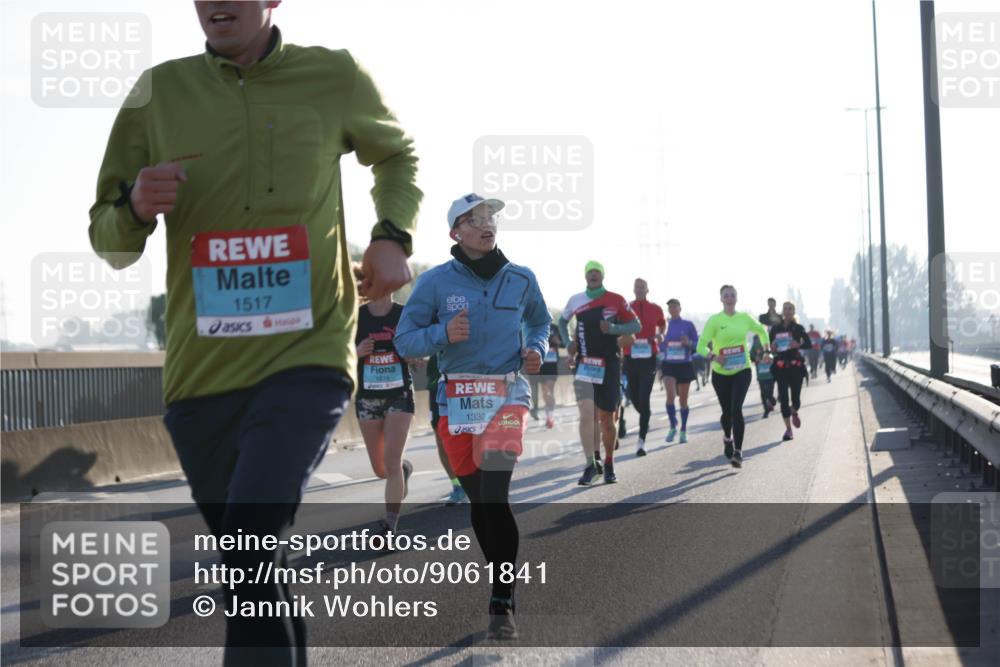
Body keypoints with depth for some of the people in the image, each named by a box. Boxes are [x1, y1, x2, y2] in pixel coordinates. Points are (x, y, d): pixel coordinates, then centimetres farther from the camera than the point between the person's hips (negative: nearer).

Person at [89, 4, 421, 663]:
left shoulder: (334, 77, 1)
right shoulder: (159, 91, 3)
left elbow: (396, 154, 23)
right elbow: (111, 244, 9)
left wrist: (393, 236, 3)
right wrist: (134, 208, -15)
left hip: (307, 356, -3)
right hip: (201, 369, 3)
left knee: (253, 543, -23)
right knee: (260, 562, 14)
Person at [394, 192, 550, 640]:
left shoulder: (521, 279, 5)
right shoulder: (435, 282, -2)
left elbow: (540, 321, 23)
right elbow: (404, 340, -1)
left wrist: (537, 350, 2)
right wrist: (444, 333, -19)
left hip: (508, 394, -1)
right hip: (458, 398, 1)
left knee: (494, 495, -18)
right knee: (478, 499, 9)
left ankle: (503, 604, -13)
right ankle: (503, 583, 28)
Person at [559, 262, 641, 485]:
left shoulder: (616, 301, -1)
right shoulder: (575, 301, 5)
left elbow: (636, 326, 2)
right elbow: (562, 321, 23)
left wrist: (614, 328, -16)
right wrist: (568, 342, 6)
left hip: (609, 364, -1)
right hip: (584, 364, 1)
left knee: (607, 418, 4)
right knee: (587, 414, -12)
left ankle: (609, 464, 20)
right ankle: (591, 464, -7)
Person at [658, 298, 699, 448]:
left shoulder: (688, 325, 0)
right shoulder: (665, 325, 5)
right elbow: (660, 345, 13)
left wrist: (689, 343, -17)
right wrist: (661, 343, -10)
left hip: (684, 365, 0)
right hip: (668, 365, 0)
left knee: (683, 400, 6)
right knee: (670, 394, -20)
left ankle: (683, 431, 20)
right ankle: (672, 427, -4)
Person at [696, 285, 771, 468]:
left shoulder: (744, 318, 1)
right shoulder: (714, 320, -7)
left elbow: (762, 331, 21)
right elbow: (701, 346, -14)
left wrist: (767, 350, 14)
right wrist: (713, 357, -31)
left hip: (742, 371, 0)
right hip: (721, 373, 0)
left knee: (736, 409, -17)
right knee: (727, 411, 11)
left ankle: (738, 452, -14)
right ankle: (727, 438, 44)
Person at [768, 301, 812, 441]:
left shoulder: (798, 328, 3)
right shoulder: (775, 328, 5)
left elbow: (809, 344, 1)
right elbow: (769, 345, 10)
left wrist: (798, 345, -17)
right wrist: (772, 347, -13)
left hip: (796, 365, -1)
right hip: (780, 366, 1)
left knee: (796, 397, 0)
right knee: (783, 398, -6)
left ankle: (794, 413, 37)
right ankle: (788, 429, 1)